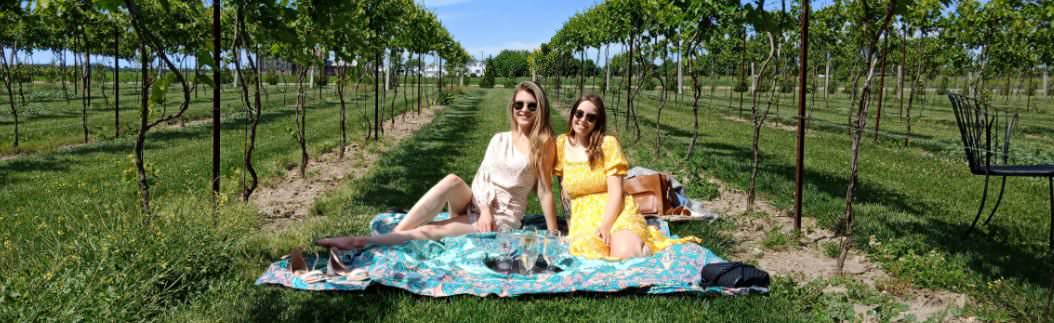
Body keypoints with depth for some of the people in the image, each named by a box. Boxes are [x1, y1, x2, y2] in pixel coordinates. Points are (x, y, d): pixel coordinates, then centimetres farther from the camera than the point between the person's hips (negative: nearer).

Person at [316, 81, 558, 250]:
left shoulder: (543, 144, -4)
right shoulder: (499, 139, 10)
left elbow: (545, 190, -6)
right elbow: (481, 177, 2)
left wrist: (554, 236, -10)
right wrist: (484, 208, -16)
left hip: (502, 219, -4)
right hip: (474, 206, 4)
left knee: (426, 231, -25)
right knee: (452, 181, -31)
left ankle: (362, 242, -26)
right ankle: (395, 232, -31)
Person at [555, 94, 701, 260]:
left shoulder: (608, 143, -3)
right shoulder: (561, 144, 5)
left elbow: (616, 192, -9)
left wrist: (604, 226, -23)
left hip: (617, 214, -1)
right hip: (583, 218, 1)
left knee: (626, 254, -31)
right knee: (593, 253, -32)